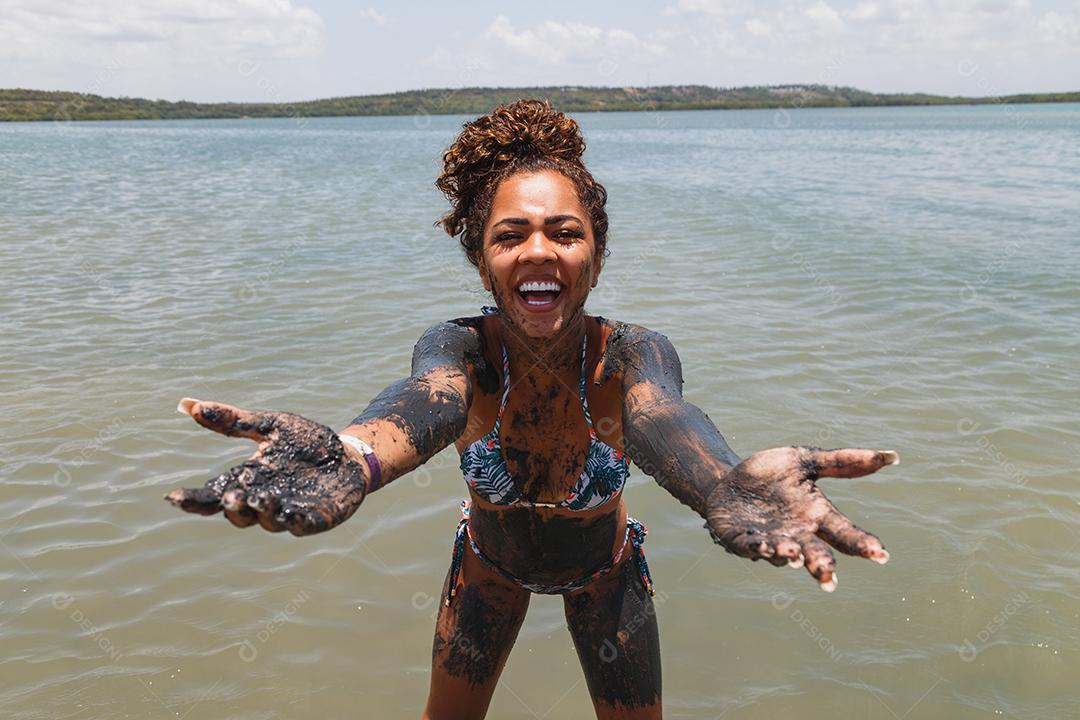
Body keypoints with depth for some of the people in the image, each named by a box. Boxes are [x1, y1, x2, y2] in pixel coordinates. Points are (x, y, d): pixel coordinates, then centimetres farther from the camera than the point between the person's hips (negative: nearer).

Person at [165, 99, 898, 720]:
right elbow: (430, 398, -53)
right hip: (490, 561, 1)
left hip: (604, 568, 0)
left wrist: (729, 487, -79)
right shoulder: (460, 347, -29)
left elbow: (662, 414, -54)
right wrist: (350, 458, -78)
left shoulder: (634, 353, -30)